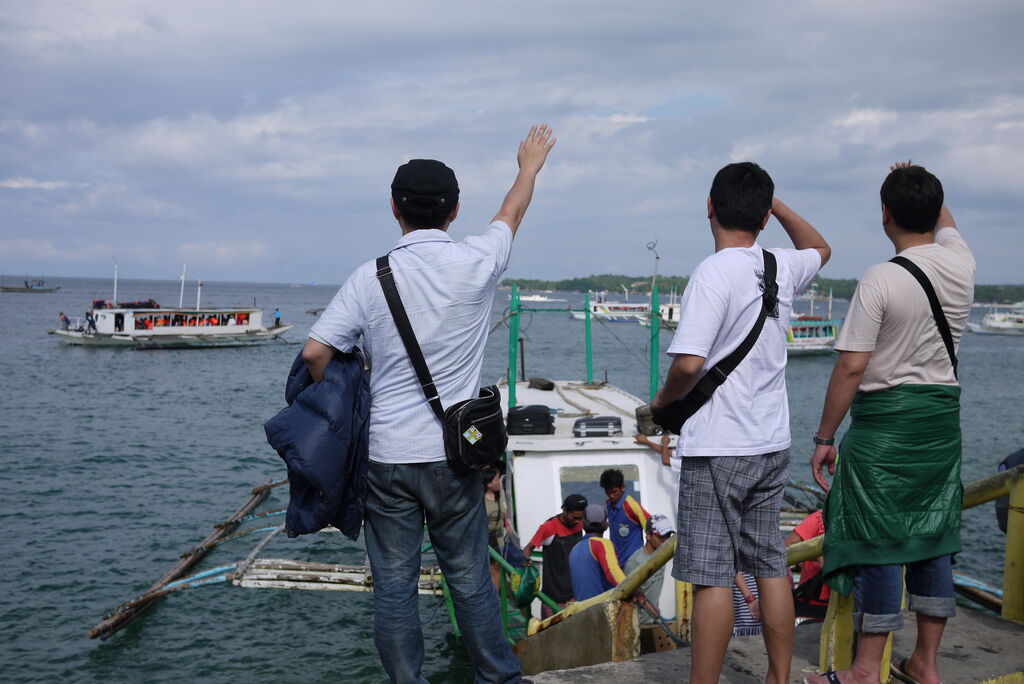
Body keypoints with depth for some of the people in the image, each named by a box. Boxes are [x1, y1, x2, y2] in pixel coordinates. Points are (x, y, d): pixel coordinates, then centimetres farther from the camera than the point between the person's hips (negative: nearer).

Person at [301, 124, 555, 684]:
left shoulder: (370, 277, -5)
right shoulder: (474, 265, -5)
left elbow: (314, 353, -8)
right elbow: (511, 213, 15)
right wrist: (530, 165, 34)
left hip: (385, 455, 0)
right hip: (451, 454, 0)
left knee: (393, 586, 8)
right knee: (469, 579, 12)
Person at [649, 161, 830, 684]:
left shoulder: (715, 272, -15)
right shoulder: (782, 269, 5)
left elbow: (689, 363, -24)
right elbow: (819, 248, 30)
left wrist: (661, 401, -5)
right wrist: (774, 202, 21)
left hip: (716, 449, -7)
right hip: (771, 445, 7)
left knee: (712, 576, -1)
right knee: (771, 566, 15)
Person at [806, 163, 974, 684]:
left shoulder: (879, 282, -17)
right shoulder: (960, 264, 1)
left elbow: (850, 368, -17)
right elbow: (944, 222, 27)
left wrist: (824, 438, -10)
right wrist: (921, 185, 42)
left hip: (885, 418, -6)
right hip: (943, 414, 6)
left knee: (879, 542, -1)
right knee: (932, 539, 13)